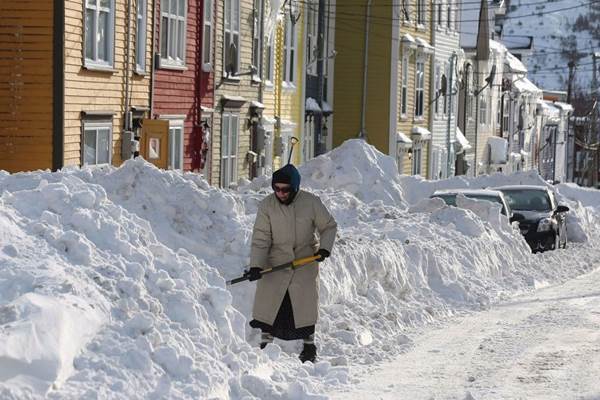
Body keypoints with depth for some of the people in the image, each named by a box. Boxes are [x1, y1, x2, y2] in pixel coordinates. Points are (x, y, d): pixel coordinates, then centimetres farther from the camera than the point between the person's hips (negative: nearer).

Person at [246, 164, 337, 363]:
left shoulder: (311, 202, -11)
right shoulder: (267, 205, -11)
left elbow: (329, 226, 4)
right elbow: (261, 239, -10)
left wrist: (325, 248, -12)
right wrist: (255, 265, -19)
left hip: (305, 262, 0)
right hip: (275, 263, 0)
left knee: (305, 304, 3)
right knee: (269, 302, -3)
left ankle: (309, 345, 20)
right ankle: (265, 344, 10)